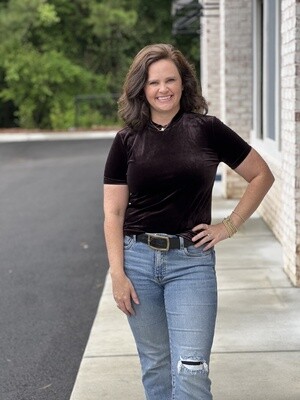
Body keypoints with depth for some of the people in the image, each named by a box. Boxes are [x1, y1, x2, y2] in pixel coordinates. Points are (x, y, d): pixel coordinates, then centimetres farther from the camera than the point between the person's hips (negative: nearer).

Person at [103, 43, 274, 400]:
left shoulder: (206, 130, -2)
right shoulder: (127, 140, 3)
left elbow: (261, 175, 6)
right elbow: (113, 213, 3)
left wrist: (229, 226, 0)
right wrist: (117, 274, -5)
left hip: (191, 261, -2)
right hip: (138, 259, 2)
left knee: (191, 371, -7)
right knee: (154, 366, 12)